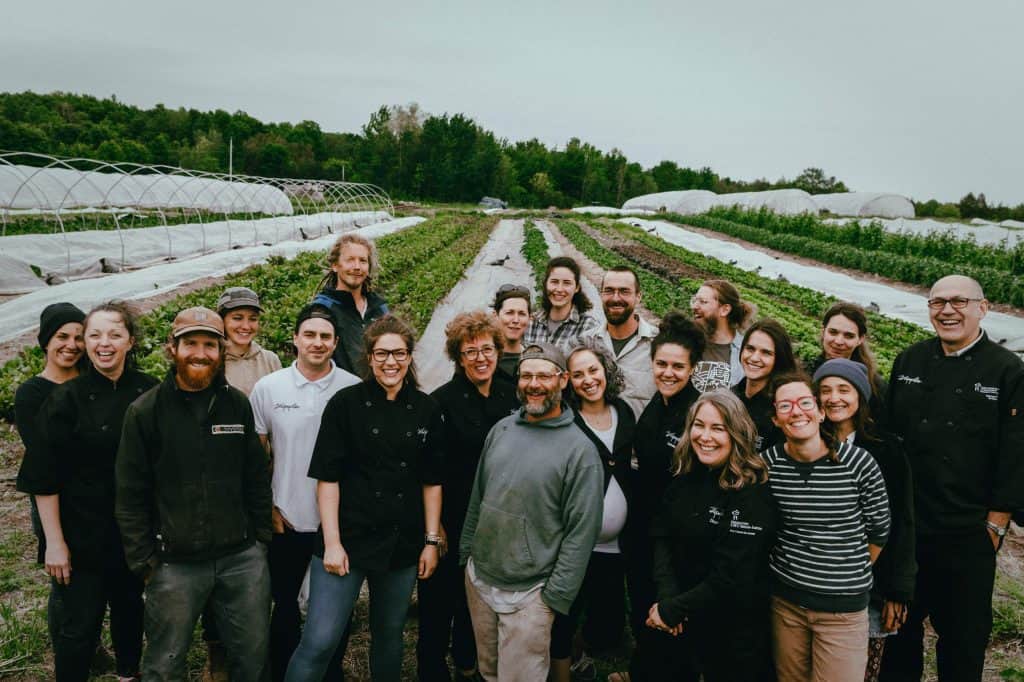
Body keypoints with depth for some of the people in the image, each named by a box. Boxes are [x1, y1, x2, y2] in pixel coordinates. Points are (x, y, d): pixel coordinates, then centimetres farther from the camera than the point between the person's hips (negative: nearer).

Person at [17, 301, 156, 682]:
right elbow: (44, 479, -9)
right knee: (78, 627, 5)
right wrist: (55, 542, -11)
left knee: (130, 609, 20)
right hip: (83, 534, -3)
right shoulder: (66, 399, -10)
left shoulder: (149, 393, -3)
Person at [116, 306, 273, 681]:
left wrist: (261, 538, 8)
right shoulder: (144, 412, -5)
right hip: (174, 564, -2)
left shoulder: (239, 405, 2)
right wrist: (145, 562, -4)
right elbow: (131, 496, -3)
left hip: (243, 558, 2)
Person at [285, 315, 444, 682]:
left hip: (403, 545, 3)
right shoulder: (346, 403, -7)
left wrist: (432, 541, 5)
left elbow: (431, 481, 7)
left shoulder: (426, 409, 2)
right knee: (320, 640, -4)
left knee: (389, 636, 17)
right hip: (348, 541, -3)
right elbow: (327, 477, -7)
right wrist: (332, 542, -11)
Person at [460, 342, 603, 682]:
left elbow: (581, 530, -14)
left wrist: (557, 596, -14)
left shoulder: (580, 450, -14)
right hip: (478, 577, 5)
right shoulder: (501, 429, 2)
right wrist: (465, 552, 12)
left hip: (529, 593, -5)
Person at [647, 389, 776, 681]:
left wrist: (671, 611, -17)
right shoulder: (685, 476, -1)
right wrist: (666, 597, -17)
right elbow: (662, 537, -2)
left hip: (732, 633, -5)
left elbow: (731, 577, -23)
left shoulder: (752, 493, -20)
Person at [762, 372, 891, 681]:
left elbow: (879, 530, 2)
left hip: (844, 605, -2)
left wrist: (852, 573, 12)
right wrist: (794, 568, 11)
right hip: (784, 599, 2)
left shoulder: (858, 462, -13)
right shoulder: (767, 463, -8)